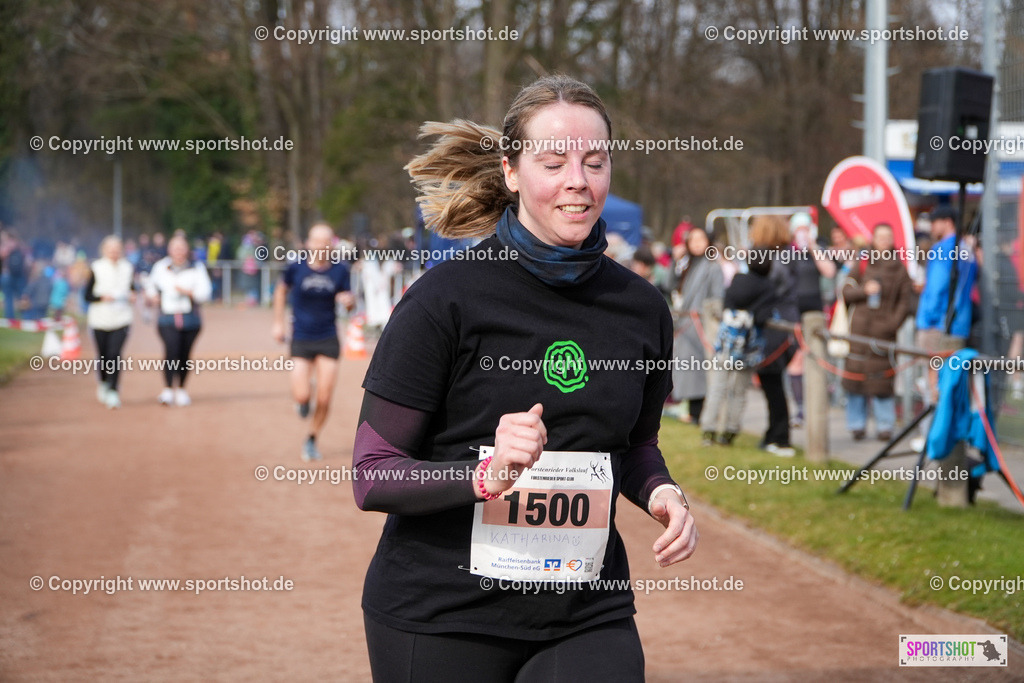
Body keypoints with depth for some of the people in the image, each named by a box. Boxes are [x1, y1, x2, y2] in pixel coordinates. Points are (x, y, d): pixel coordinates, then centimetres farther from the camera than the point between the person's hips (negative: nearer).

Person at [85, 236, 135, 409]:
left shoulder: (128, 268, 6)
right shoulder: (96, 268, -2)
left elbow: (131, 289, 19)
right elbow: (87, 295, -1)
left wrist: (132, 296, -3)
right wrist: (102, 297, -19)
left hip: (121, 319, 0)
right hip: (100, 320, 0)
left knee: (115, 354, -13)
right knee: (103, 355, 9)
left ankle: (113, 391, -10)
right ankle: (103, 383, 37)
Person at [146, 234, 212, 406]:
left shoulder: (197, 268, 3)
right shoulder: (161, 267, 8)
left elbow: (204, 293, -5)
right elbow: (151, 284, 28)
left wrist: (188, 291, -19)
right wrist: (153, 296, 10)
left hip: (190, 320, 1)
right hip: (167, 319, -1)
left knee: (184, 355, 4)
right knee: (171, 349, -22)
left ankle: (181, 389, 24)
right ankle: (168, 389, -22)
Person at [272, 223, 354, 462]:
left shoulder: (340, 270, -5)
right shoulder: (296, 268, -8)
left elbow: (349, 301, 7)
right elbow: (281, 290, 11)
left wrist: (349, 300, -17)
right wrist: (278, 323, 10)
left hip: (328, 341, 1)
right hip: (301, 340, -1)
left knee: (324, 400, 0)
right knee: (301, 396, -14)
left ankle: (312, 440, 25)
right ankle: (303, 402, 25)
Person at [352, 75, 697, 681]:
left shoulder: (641, 307, 4)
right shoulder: (444, 299, -10)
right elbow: (372, 476, -11)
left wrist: (662, 494, -2)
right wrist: (486, 477, -26)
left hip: (587, 616, 3)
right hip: (441, 618, -3)